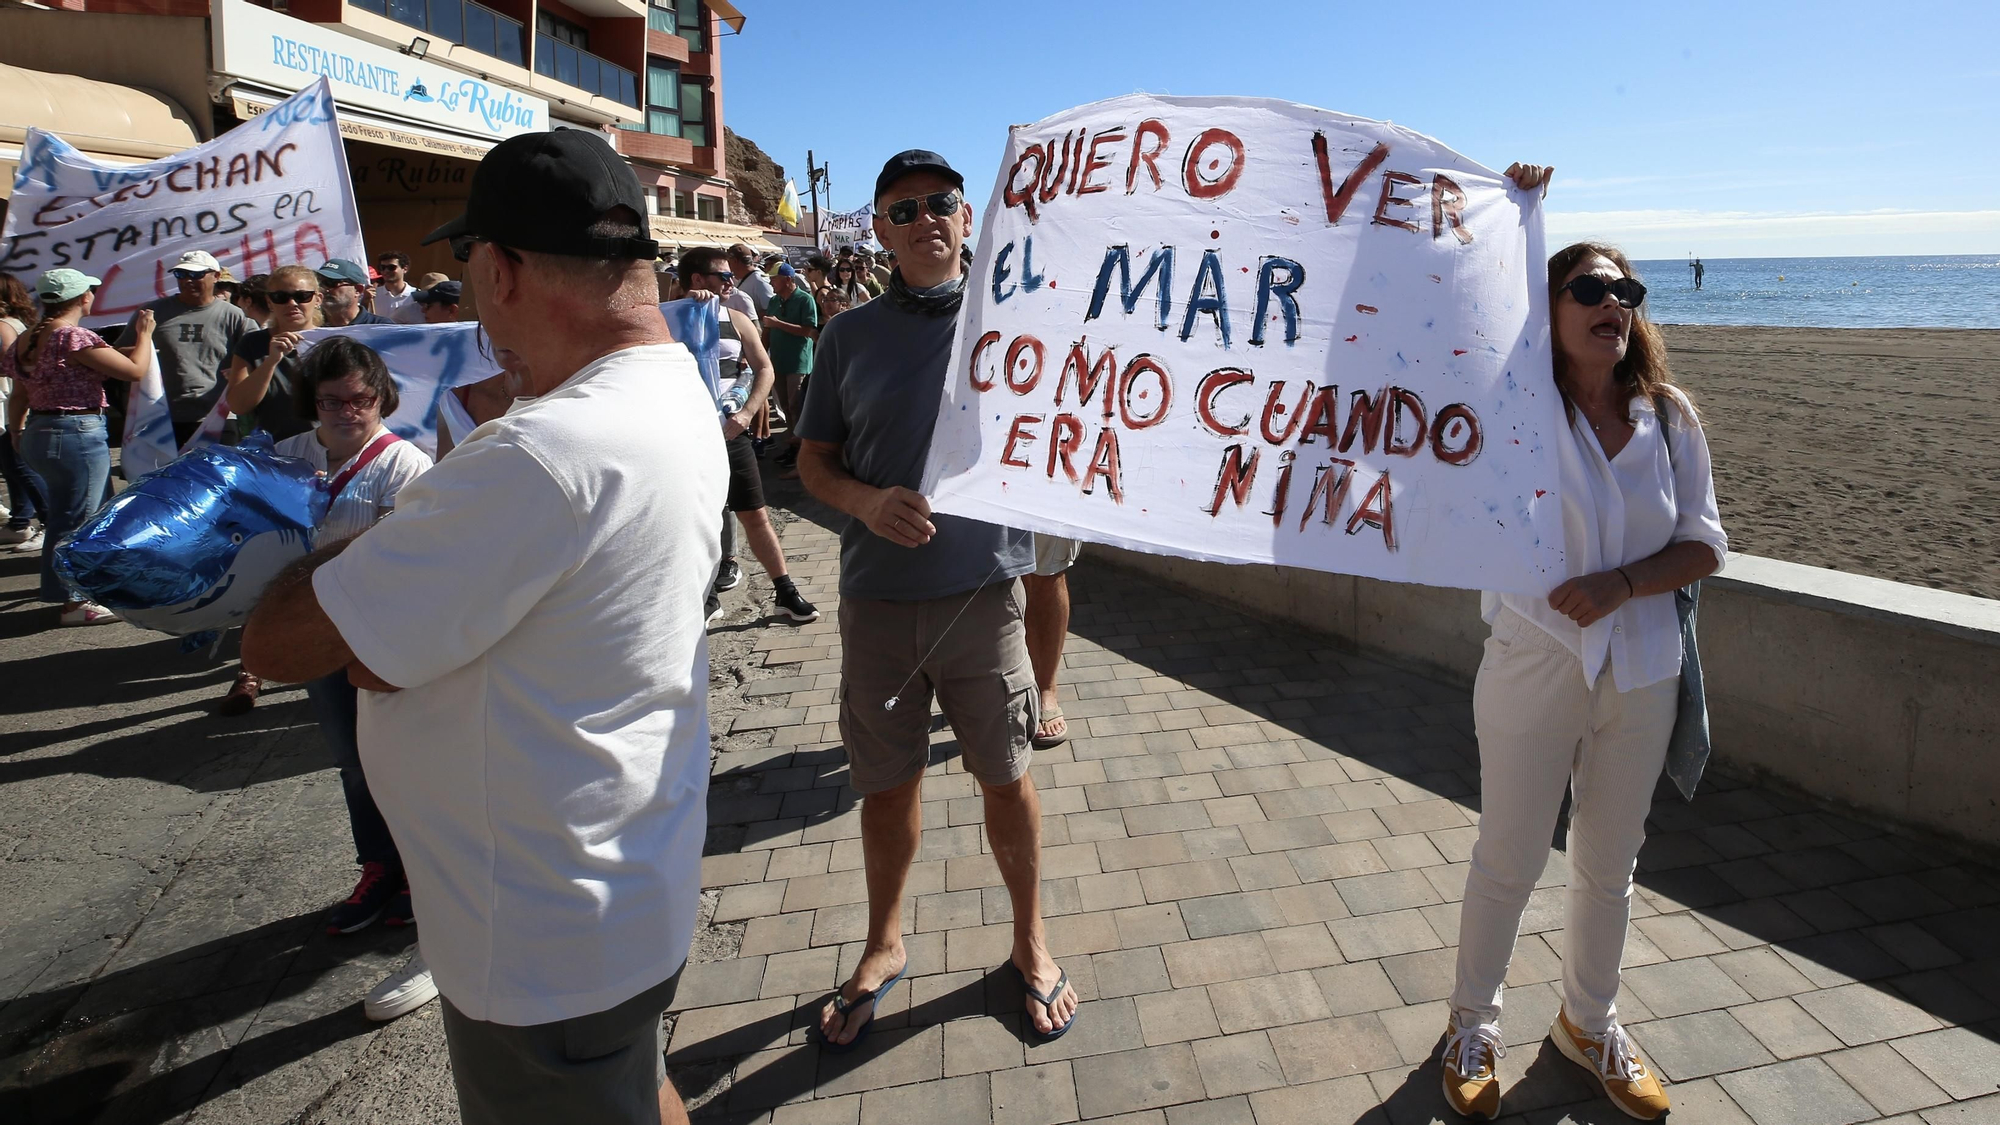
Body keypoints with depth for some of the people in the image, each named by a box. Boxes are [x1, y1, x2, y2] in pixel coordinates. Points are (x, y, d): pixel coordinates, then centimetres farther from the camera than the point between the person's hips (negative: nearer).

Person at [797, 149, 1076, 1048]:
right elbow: (813, 459, 7)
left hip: (983, 591, -1)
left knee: (1005, 776, 10)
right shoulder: (851, 335, 5)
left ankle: (1030, 943, 34)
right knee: (885, 784, 14)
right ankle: (883, 947, 38)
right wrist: (866, 502, -13)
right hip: (877, 598, 2)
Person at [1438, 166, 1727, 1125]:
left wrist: (1619, 585, -15)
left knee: (1609, 863, 18)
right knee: (1509, 861, 9)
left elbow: (1704, 543, 1)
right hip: (1534, 669, -3)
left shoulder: (1669, 415, 0)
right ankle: (1472, 1024, 33)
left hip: (1640, 676, 3)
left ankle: (1589, 1023, 42)